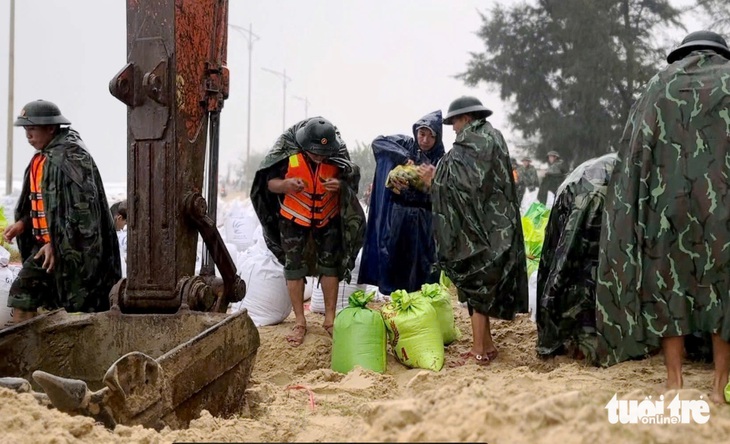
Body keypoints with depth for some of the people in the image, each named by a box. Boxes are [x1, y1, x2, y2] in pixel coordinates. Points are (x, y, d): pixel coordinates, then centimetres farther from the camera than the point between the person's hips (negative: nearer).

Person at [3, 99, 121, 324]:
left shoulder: (70, 156, -16)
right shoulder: (42, 157, 13)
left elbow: (81, 206, -22)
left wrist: (56, 244, -22)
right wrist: (23, 223, 5)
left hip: (71, 248, -9)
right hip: (45, 245, 9)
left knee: (79, 305, -2)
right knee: (22, 296, 3)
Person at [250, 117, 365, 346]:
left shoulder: (337, 154, -20)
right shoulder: (288, 153, -24)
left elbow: (351, 181, -5)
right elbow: (270, 182, -13)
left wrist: (340, 185, -28)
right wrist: (286, 184, -35)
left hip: (327, 218, 1)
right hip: (294, 218, -1)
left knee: (330, 265, 5)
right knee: (294, 267, 1)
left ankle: (330, 319, 19)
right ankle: (300, 322, 12)